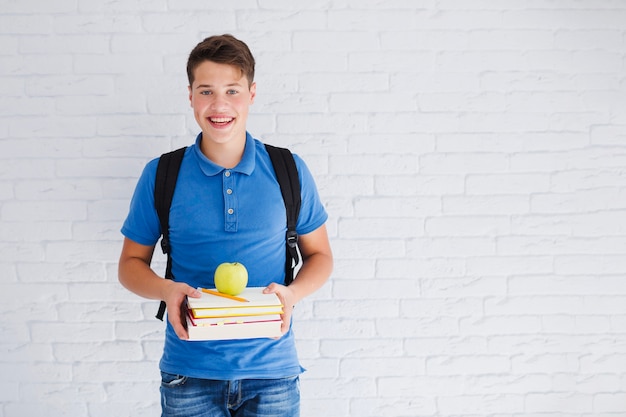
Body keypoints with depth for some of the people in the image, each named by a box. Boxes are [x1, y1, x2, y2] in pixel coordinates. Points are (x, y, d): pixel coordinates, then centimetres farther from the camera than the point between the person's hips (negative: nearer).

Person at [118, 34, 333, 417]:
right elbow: (132, 262, 7)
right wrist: (166, 289, -15)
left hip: (272, 370, 0)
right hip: (190, 372, 0)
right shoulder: (161, 176, -1)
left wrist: (293, 293, -13)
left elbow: (319, 255, 8)